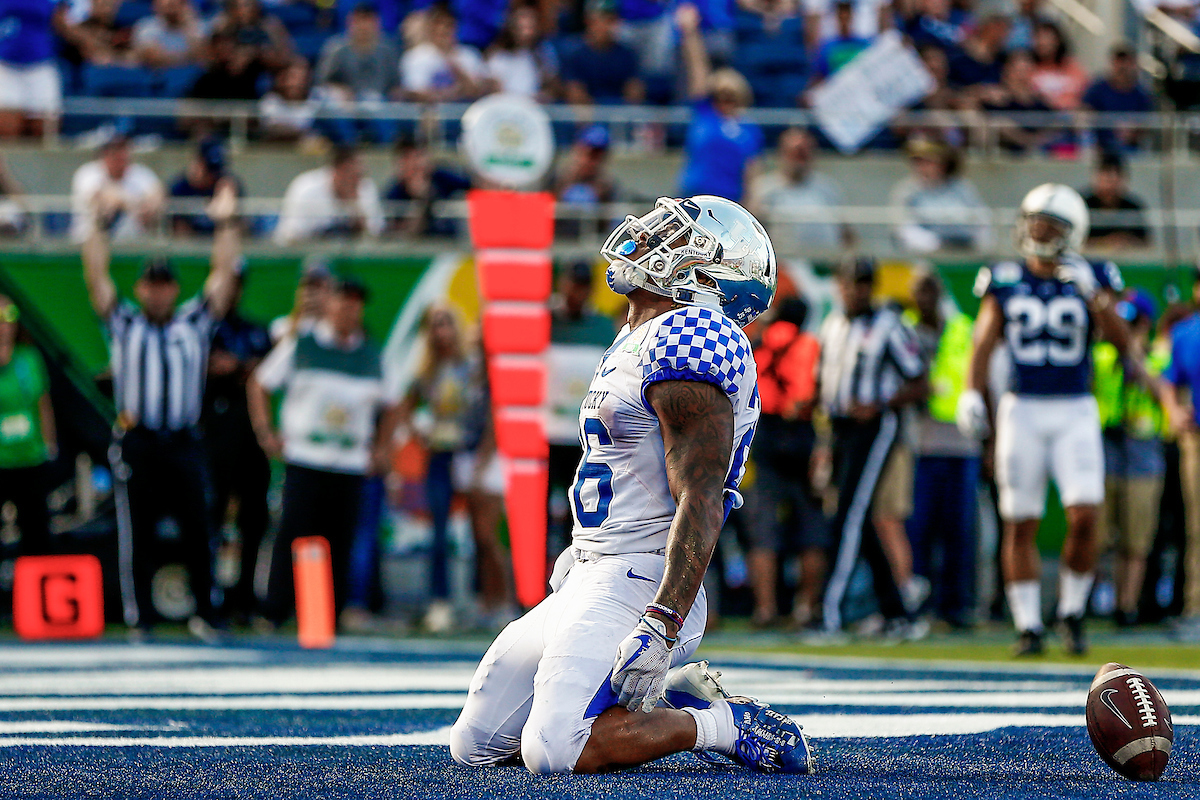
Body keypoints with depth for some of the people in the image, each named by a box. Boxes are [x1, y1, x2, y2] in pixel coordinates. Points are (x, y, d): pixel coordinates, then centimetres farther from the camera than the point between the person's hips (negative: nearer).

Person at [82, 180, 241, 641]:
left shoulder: (195, 323, 13)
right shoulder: (125, 325, 11)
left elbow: (223, 274, 10)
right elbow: (96, 276, 7)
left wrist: (226, 224, 6)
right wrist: (101, 226, 3)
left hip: (185, 443, 1)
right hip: (137, 443, -1)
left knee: (198, 530, -1)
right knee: (137, 534, 1)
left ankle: (204, 614, 8)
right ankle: (139, 618, 5)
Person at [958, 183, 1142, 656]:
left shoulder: (1090, 280, 2)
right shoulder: (1005, 282, 5)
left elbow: (1120, 338, -9)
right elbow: (984, 342, 2)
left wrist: (1094, 297, -24)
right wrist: (972, 393, -12)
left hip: (1075, 412, -1)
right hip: (1021, 410, 1)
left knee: (1083, 515, -13)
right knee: (1021, 525, 1)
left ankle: (1072, 612, 7)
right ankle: (1027, 625, 10)